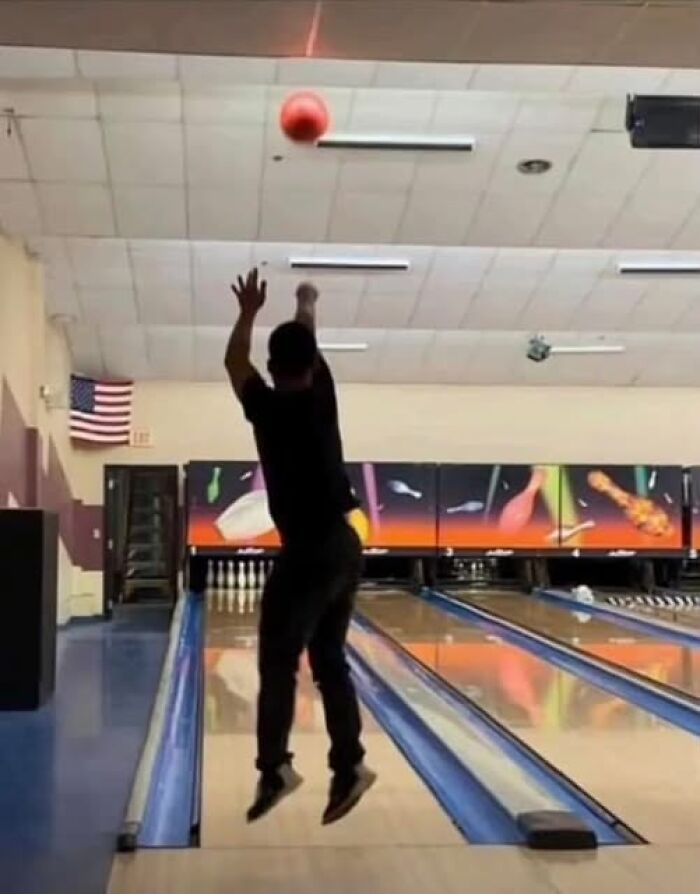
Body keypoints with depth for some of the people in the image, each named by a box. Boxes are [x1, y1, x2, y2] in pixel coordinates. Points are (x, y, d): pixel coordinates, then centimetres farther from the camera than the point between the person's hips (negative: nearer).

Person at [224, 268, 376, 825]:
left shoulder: (267, 408, -8)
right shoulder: (321, 394, 3)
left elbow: (235, 362, 11)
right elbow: (309, 342, 24)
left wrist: (249, 312, 23)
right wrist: (307, 304, 41)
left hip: (307, 552, -6)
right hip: (344, 547, 6)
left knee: (278, 663, 1)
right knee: (329, 659, 11)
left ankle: (274, 768, 1)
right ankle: (348, 765, 11)